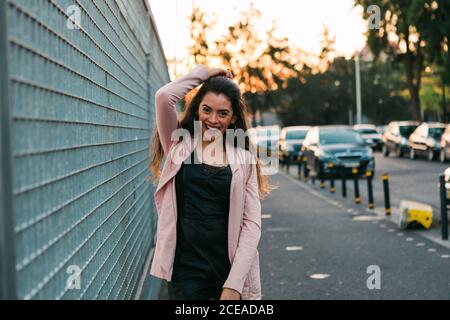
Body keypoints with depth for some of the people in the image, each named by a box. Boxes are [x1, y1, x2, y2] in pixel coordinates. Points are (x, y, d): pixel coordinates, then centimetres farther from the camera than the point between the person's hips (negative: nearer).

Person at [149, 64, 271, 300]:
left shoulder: (244, 160, 3)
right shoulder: (179, 145, 4)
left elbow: (252, 223, -3)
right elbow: (164, 97, -13)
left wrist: (234, 283, -13)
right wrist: (203, 72, 0)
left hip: (231, 266, 1)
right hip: (186, 269, 0)